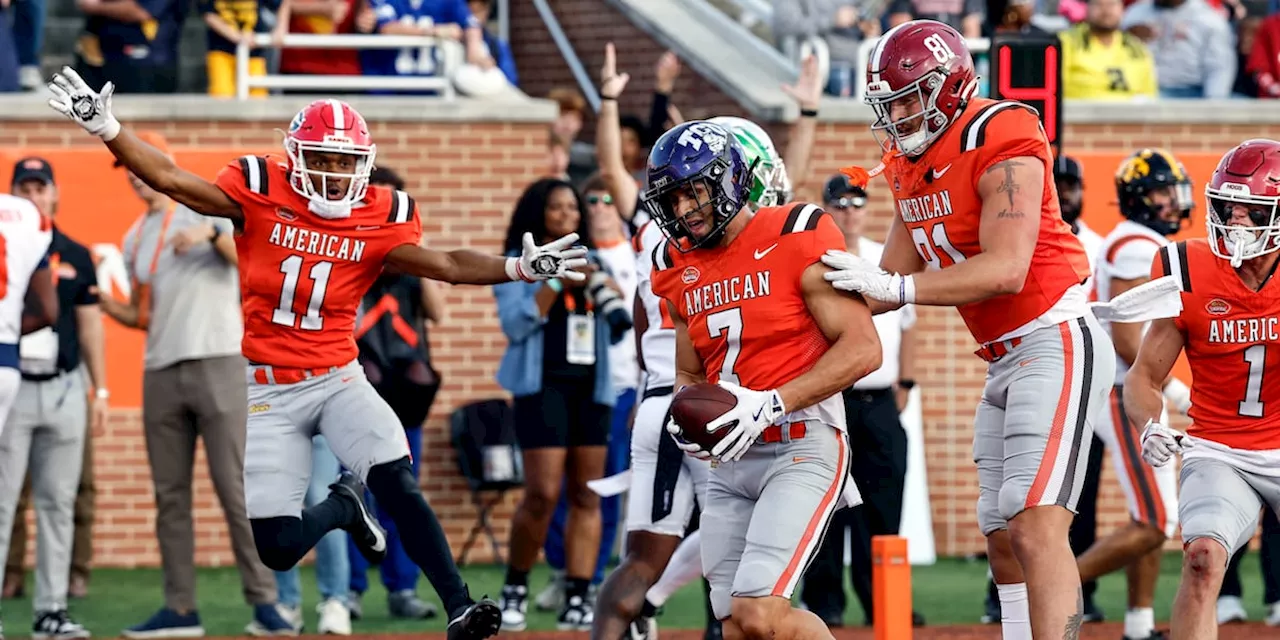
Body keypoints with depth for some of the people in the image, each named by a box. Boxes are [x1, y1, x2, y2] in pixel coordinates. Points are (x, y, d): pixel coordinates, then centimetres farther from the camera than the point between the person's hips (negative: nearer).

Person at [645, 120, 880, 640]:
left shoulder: (797, 240, -10)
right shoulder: (678, 269, 11)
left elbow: (862, 349, -13)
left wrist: (772, 404, -21)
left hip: (802, 448, -7)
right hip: (731, 462, 7)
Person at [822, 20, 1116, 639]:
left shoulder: (1000, 146, -17)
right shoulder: (911, 165, 10)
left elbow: (1006, 270, -26)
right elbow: (894, 278, 14)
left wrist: (897, 288, -30)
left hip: (1055, 341, -10)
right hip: (1005, 358, 10)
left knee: (1035, 525, -21)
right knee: (1005, 541, 9)